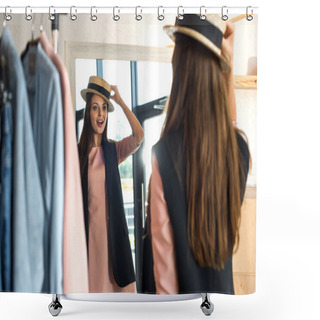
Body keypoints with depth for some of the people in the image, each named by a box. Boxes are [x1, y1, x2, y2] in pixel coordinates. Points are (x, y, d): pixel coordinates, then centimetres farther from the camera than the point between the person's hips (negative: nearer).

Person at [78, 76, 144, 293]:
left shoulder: (113, 150, 5)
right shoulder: (78, 152, 1)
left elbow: (139, 136, -13)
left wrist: (120, 101, -6)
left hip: (112, 230, 1)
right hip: (89, 230, -1)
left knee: (116, 281, 3)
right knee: (92, 284, 5)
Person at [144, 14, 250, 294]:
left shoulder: (164, 153, -25)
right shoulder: (239, 147, -12)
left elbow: (163, 244, -18)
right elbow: (230, 124, 15)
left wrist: (165, 291, -3)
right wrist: (230, 66, 13)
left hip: (183, 286, -4)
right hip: (224, 287, 4)